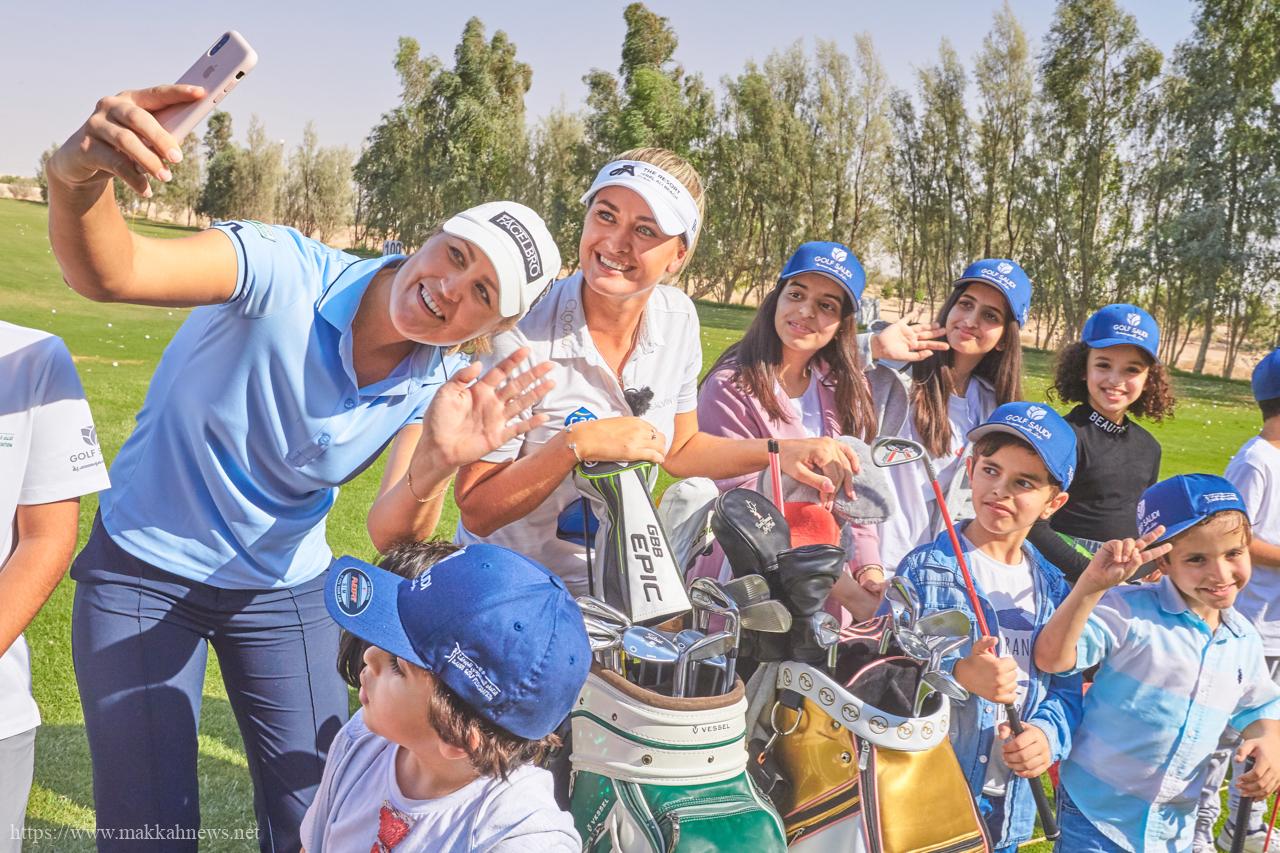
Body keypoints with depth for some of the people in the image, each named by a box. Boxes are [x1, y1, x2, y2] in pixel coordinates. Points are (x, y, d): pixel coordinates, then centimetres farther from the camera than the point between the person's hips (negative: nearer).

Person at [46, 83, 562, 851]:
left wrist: (436, 466, -41)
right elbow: (108, 272, -41)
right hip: (145, 569, -3)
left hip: (288, 591, 4)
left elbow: (394, 539, -20)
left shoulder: (443, 386, -12)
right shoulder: (287, 271, -26)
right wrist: (78, 178, -64)